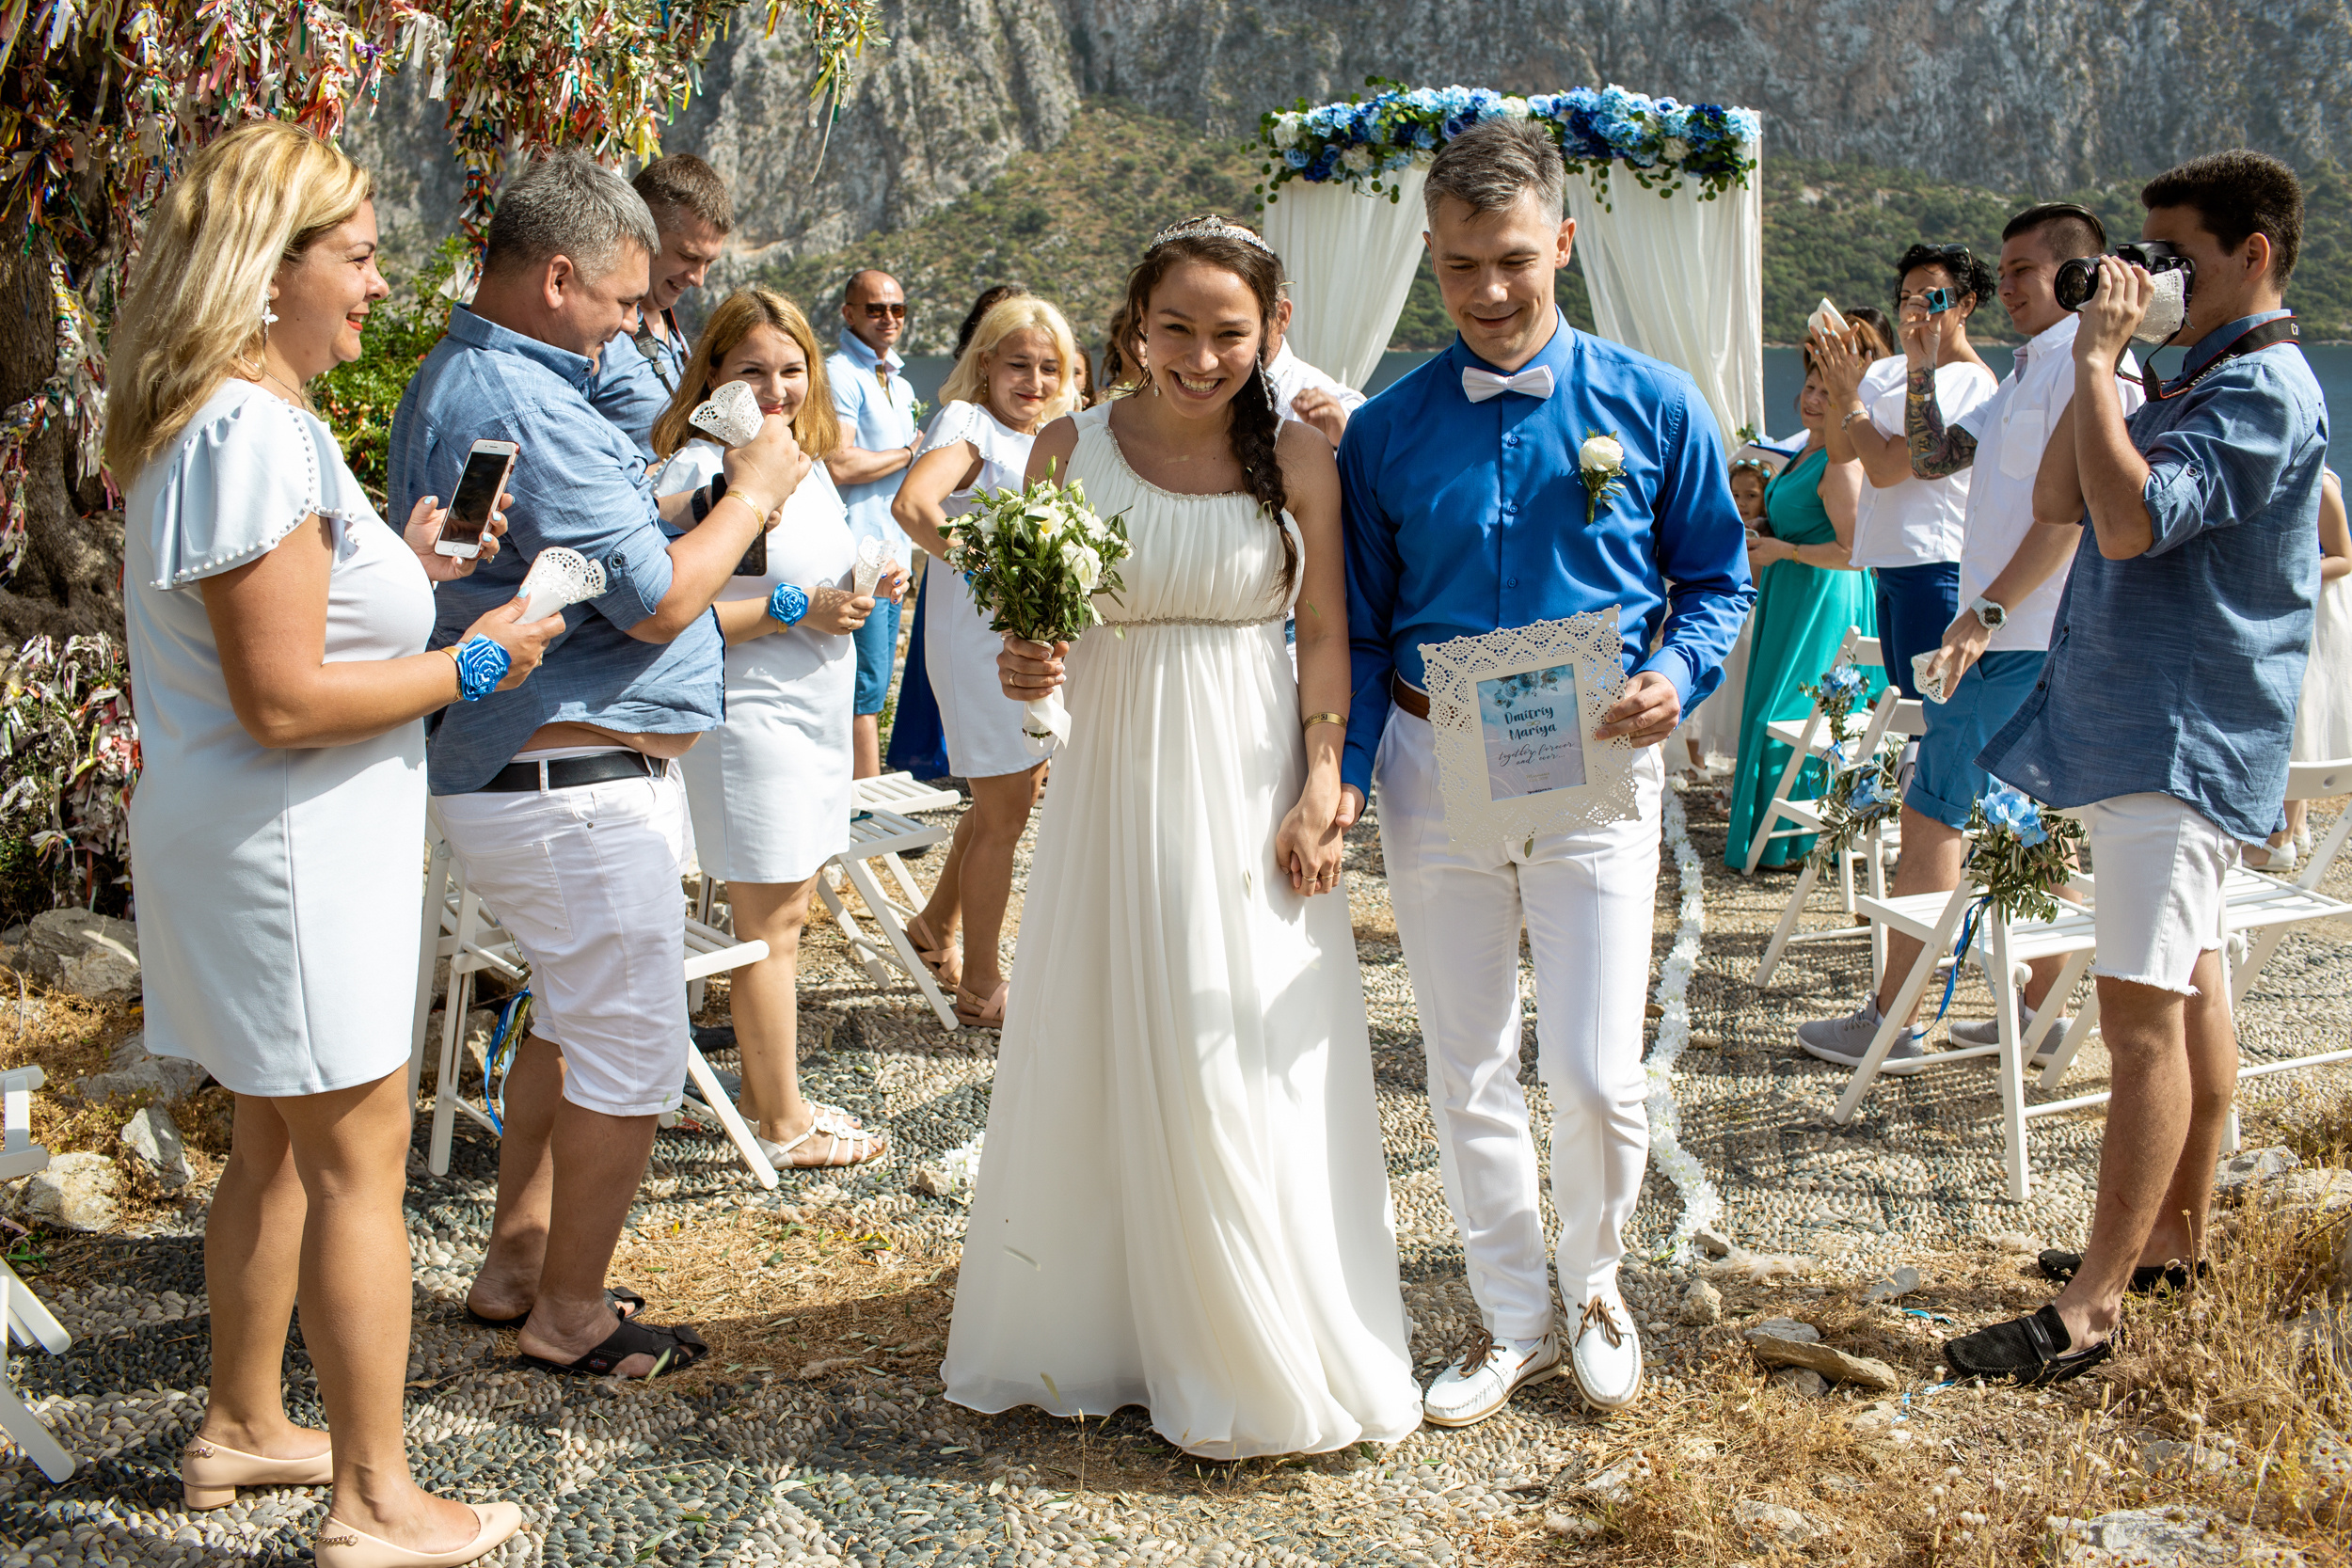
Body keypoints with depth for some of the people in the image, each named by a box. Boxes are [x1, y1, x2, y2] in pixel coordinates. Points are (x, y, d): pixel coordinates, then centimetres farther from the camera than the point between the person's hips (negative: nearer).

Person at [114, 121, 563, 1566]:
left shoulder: (234, 420, 12)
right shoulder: (254, 434, -22)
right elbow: (283, 701, -25)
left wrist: (400, 569, 11)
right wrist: (473, 662, -16)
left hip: (261, 842, 11)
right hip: (289, 848, -11)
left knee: (280, 1145, 20)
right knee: (359, 1164, -1)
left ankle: (243, 1428, 35)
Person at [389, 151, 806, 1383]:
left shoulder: (451, 382, 12)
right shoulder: (526, 410, -23)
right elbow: (658, 601, -21)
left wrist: (676, 497, 11)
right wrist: (750, 495, -8)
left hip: (510, 770, 11)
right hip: (578, 788, -11)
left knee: (570, 1019, 24)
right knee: (629, 1053, 1)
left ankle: (514, 1265, 34)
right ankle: (569, 1317, 15)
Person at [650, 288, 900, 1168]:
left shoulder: (810, 466, 13)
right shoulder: (698, 469, -14)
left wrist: (868, 587, 5)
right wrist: (796, 610, -20)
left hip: (818, 711, 9)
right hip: (749, 715, -8)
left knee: (786, 913, 14)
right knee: (769, 921, -1)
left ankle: (765, 1089, 26)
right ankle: (782, 1122, 9)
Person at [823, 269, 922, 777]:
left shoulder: (898, 383, 20)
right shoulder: (841, 375, -9)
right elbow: (838, 464, -21)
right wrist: (910, 453, -8)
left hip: (893, 553, 9)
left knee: (875, 682, 11)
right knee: (867, 684, -8)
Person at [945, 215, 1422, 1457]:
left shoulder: (1296, 458, -2)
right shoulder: (1072, 448, 1)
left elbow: (1325, 634, -1)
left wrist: (1321, 787, -10)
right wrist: (1026, 667, -19)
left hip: (1251, 783, -1)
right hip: (1116, 771, 2)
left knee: (1251, 1063, 1)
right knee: (1098, 1056, 9)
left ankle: (1266, 1361, 17)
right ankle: (1090, 1327, 27)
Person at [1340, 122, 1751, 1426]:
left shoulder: (1652, 408, 0)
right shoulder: (1385, 432, 4)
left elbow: (1716, 578, 6)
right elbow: (1359, 628, 7)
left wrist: (1677, 673, -14)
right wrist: (1344, 771, -6)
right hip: (1434, 767, 2)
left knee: (1595, 1073, -5)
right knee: (1466, 1072, 9)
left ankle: (1593, 1288, 25)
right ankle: (1512, 1319, 28)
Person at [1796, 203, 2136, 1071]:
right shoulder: (2029, 371, 19)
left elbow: (2073, 505, -21)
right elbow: (1932, 457, 21)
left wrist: (1987, 610, -25)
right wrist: (1923, 371, 7)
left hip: (2022, 640, -10)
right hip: (2024, 635, 10)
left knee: (1932, 811, -6)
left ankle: (1891, 1021, -2)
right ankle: (2040, 1011, 18)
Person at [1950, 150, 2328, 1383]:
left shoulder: (2264, 391, -14)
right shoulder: (2194, 382, 17)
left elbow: (2131, 521, -28)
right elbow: (2058, 498, 12)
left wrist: (2094, 363, -19)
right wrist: (2104, 361, 3)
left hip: (2183, 740, -11)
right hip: (2147, 728, 11)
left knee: (2142, 1010, -13)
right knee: (2188, 986, 17)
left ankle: (2092, 1309, -12)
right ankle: (2175, 1238, 27)